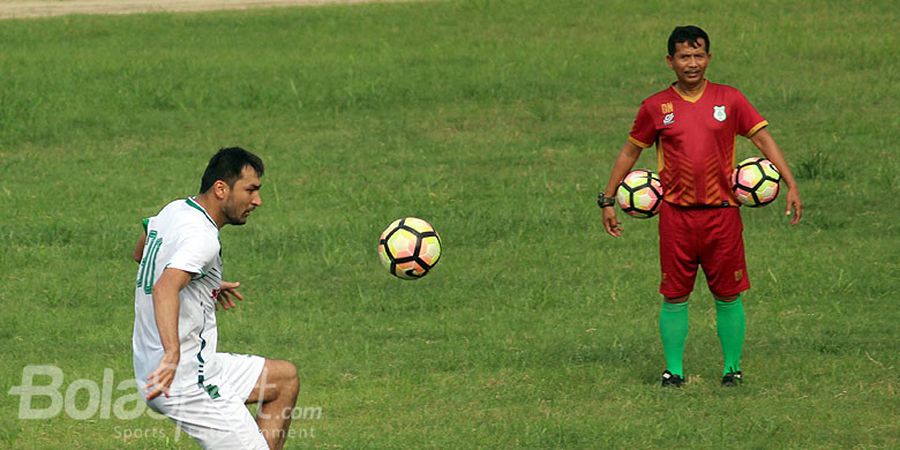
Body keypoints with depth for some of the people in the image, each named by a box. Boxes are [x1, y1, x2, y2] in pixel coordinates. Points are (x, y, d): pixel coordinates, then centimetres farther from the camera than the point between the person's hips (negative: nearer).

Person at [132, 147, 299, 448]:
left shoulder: (175, 210, 8)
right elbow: (164, 289, -40)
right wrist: (171, 355, -54)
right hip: (187, 383, -10)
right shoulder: (202, 238, -22)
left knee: (285, 378, 21)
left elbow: (140, 253, 30)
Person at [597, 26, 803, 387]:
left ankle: (732, 368, 15)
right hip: (676, 215, 0)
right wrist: (608, 200, 12)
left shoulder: (729, 100, 3)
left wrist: (791, 185, -6)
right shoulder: (655, 107, 4)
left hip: (722, 213, 0)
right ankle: (674, 370, 12)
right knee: (674, 296, 2)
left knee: (728, 296, 4)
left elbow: (764, 139, 4)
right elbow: (629, 152, 14)